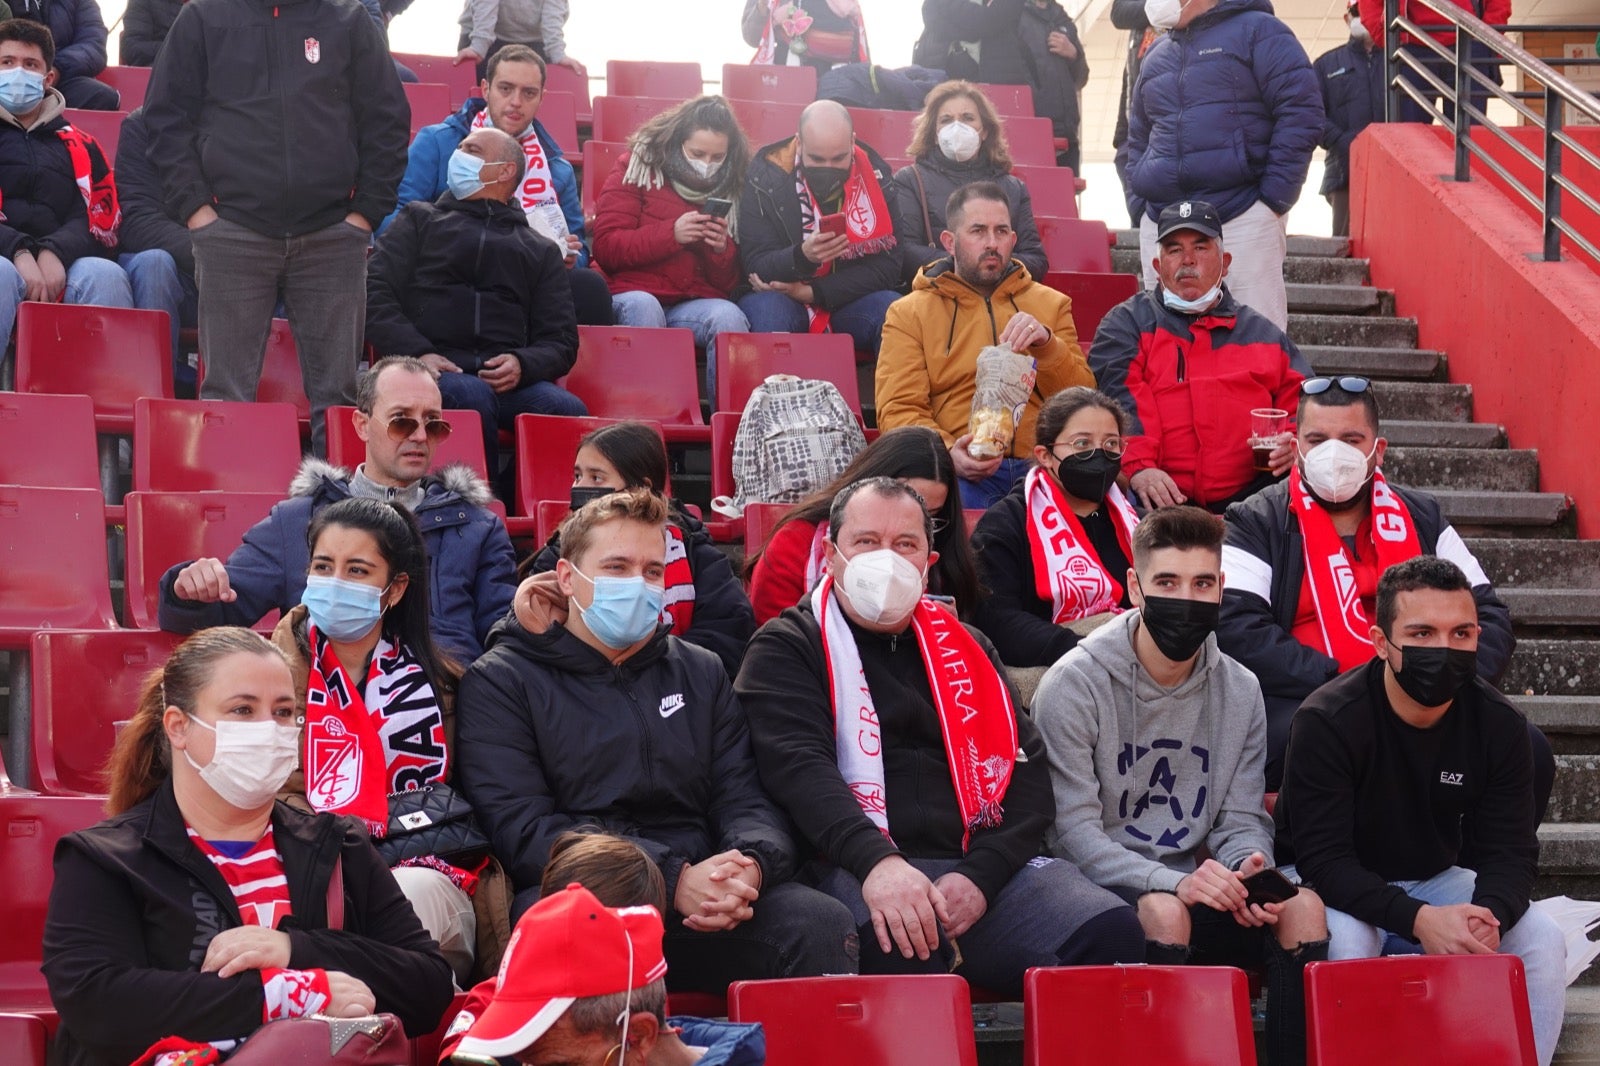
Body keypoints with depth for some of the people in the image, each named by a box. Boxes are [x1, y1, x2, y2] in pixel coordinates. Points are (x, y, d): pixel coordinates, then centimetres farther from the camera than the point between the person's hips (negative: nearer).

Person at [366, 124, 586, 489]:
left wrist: (522, 364, -6)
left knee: (569, 410, -30)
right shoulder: (419, 219, 26)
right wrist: (418, 353, -8)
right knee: (472, 397, -37)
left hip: (507, 376, 2)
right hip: (435, 371, -2)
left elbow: (561, 340, 18)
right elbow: (375, 293, 11)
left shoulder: (541, 251, 28)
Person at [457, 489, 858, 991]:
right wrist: (674, 878, -18)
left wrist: (750, 864, -13)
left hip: (704, 906, 4)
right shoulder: (500, 681, 8)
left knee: (823, 924, -26)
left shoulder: (700, 673, 23)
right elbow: (523, 830, -6)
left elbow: (746, 800, 14)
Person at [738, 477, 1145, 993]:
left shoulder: (966, 648, 26)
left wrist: (980, 877, -6)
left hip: (982, 867, 4)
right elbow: (798, 766, -8)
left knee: (1111, 931, -24)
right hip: (855, 871, -4)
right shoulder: (785, 650, 11)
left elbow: (1027, 770, 15)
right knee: (900, 944, -39)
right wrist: (877, 863, -27)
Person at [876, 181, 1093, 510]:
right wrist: (947, 452, -19)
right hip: (961, 471, -3)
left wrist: (1047, 345, -8)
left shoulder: (1050, 305, 21)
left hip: (1041, 468, 4)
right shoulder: (909, 313, 14)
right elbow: (898, 410, 2)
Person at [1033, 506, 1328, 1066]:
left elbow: (1242, 820, 9)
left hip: (1191, 894, 5)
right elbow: (1074, 835, -13)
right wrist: (1172, 881, -28)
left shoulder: (1240, 691, 9)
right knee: (1163, 911, -35)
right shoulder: (1073, 684, -7)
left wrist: (1248, 867, -16)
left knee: (1302, 907, -21)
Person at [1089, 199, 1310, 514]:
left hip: (1248, 497, 3)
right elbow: (1118, 398, -2)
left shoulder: (1264, 335, 25)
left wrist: (1293, 446, -4)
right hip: (1160, 499, -3)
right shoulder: (1127, 323, 15)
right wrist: (1137, 468, -20)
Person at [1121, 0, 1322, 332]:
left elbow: (1301, 113, -6)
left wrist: (1274, 198, -11)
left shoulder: (1257, 31, 2)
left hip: (1244, 218, -6)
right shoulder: (1157, 54, 21)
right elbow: (1137, 139, 28)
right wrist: (1138, 204, 13)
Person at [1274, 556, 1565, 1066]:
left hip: (1435, 882, 4)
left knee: (1541, 938, -18)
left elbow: (1511, 850, -8)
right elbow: (1323, 859, -27)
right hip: (1335, 888, -4)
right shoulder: (1327, 721, -23)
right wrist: (1417, 920, -40)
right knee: (1347, 940, -36)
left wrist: (1489, 916, -32)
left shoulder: (1499, 724, -9)